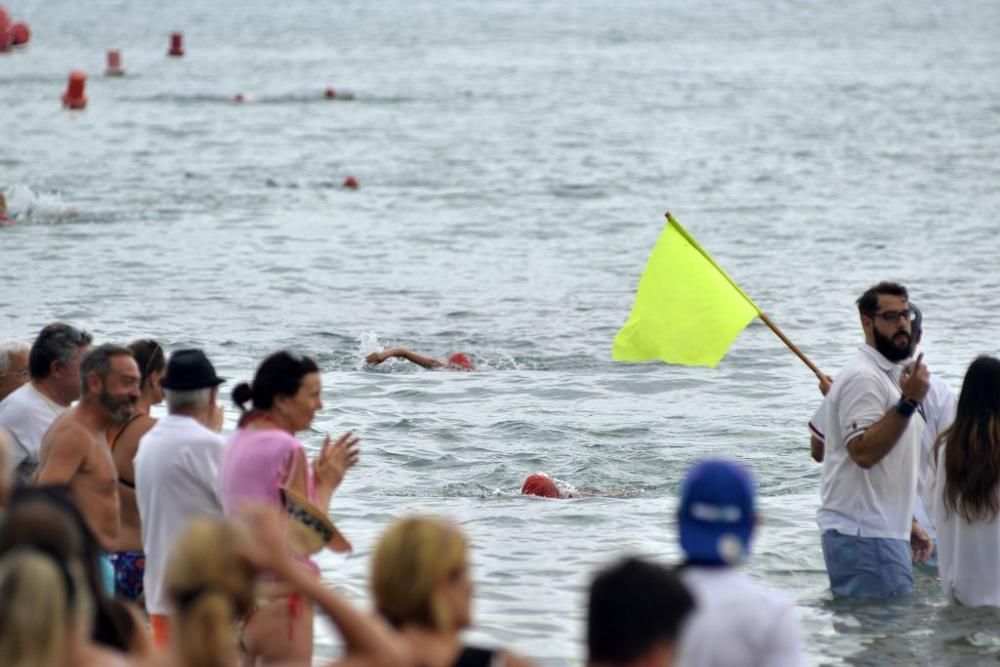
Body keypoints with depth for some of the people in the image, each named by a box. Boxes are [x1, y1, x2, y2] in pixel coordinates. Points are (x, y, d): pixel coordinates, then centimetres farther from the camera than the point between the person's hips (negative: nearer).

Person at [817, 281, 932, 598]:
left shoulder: (888, 376, 22)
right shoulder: (863, 377, -12)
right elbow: (863, 451, -24)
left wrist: (908, 524, 25)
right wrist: (909, 402, -27)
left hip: (881, 531, 10)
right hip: (864, 535, -10)